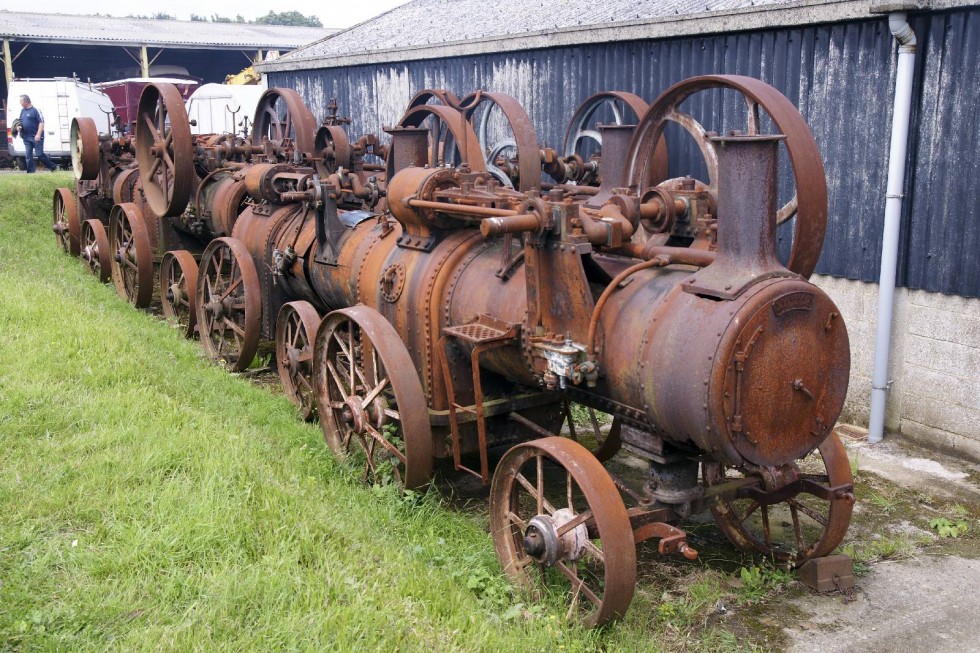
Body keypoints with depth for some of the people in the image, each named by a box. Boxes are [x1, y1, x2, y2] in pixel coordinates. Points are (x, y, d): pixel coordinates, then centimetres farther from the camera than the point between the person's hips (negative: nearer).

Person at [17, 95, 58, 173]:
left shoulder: (35, 110, -9)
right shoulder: (23, 111, 14)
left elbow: (41, 122, -14)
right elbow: (20, 122, 27)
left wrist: (38, 134, -22)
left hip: (36, 137, -7)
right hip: (26, 137, 7)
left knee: (39, 154, -6)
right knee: (28, 156, 3)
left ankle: (53, 167, 11)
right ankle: (30, 172, 6)